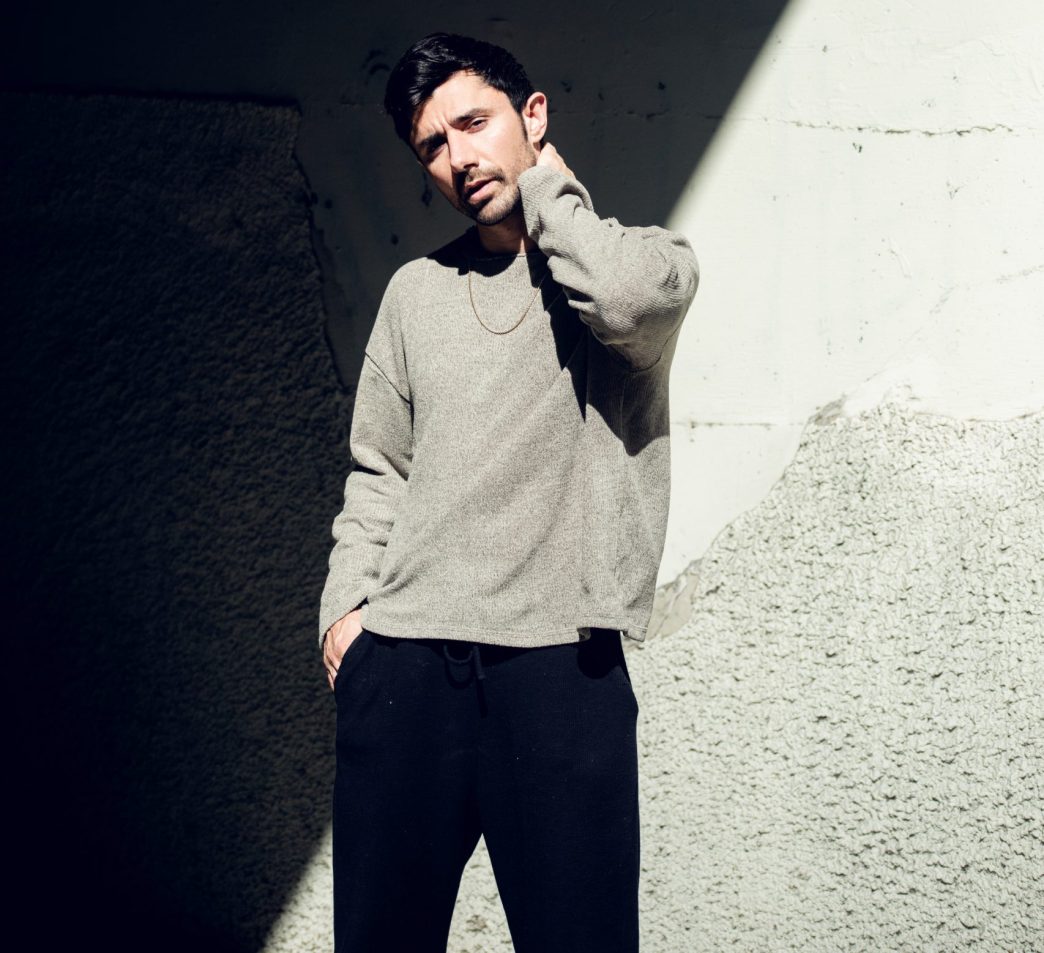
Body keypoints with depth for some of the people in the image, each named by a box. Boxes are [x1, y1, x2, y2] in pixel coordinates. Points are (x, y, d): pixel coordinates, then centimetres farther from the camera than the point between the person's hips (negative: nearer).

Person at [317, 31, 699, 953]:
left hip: (562, 663, -3)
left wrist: (546, 188, -1)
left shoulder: (643, 256, 7)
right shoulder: (417, 291, 18)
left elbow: (631, 300, -18)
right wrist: (346, 602, 6)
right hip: (402, 659, 4)